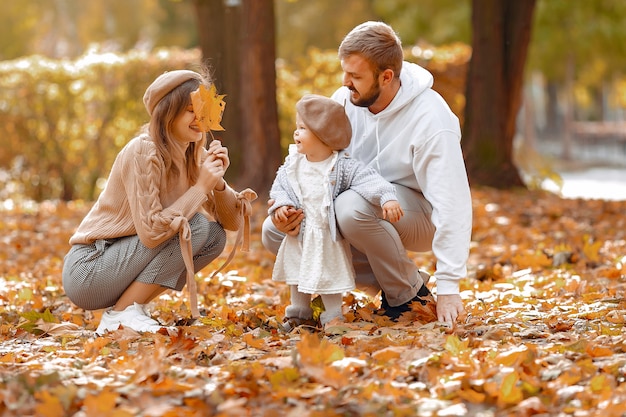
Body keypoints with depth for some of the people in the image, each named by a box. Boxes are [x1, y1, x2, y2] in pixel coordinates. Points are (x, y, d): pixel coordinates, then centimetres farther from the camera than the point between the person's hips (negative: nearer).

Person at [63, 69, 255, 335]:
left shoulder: (195, 155, 4)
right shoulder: (143, 153, -20)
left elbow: (233, 222, 3)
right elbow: (151, 232, -27)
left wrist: (217, 181, -14)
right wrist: (201, 187, -22)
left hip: (120, 263, 8)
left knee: (214, 237, -2)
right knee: (196, 226, -19)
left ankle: (130, 307, 3)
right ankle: (121, 313, -14)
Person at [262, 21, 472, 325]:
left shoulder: (431, 120, -27)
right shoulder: (344, 100, -10)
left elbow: (452, 204, -30)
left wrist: (448, 289, -34)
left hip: (421, 216, -7)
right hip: (364, 200, 7)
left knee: (352, 206, -38)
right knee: (274, 233, -8)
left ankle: (409, 292, -12)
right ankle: (387, 282, -1)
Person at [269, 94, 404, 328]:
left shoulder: (342, 166, -18)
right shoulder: (293, 163, -3)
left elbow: (368, 179, -25)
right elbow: (280, 185, 6)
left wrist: (387, 198, -39)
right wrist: (281, 204, -13)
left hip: (327, 236, -5)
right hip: (299, 232, 5)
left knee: (329, 273, 4)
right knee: (297, 271, 17)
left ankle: (332, 315, 19)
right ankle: (298, 311, 32)